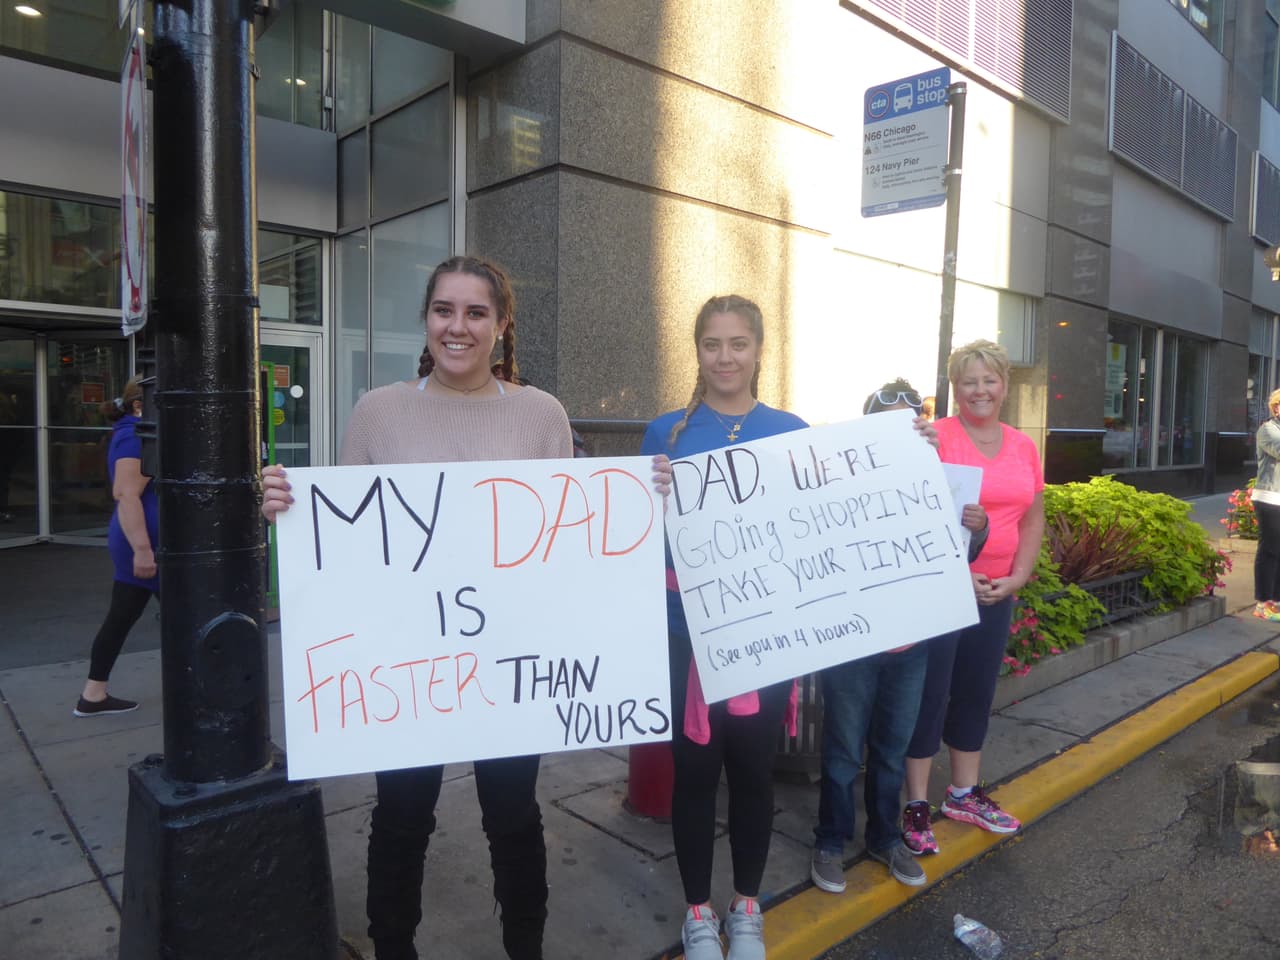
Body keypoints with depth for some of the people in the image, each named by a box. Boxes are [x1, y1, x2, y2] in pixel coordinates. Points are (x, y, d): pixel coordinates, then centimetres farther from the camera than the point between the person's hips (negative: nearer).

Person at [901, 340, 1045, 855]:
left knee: (976, 693, 17)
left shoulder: (1024, 447, 8)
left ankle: (964, 794, 33)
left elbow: (1033, 519, 13)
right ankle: (916, 805, 16)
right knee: (930, 694, 2)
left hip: (995, 594, 6)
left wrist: (1017, 577, 1)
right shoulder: (936, 438, -10)